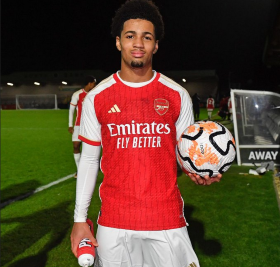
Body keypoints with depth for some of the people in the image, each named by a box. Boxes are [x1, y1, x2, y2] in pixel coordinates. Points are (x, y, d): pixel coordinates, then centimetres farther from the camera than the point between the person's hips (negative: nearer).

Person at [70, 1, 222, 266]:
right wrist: (80, 219, 3)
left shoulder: (177, 95, 0)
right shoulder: (96, 98, 0)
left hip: (168, 221, 0)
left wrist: (200, 171, -15)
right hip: (114, 222, 1)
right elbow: (89, 159, 4)